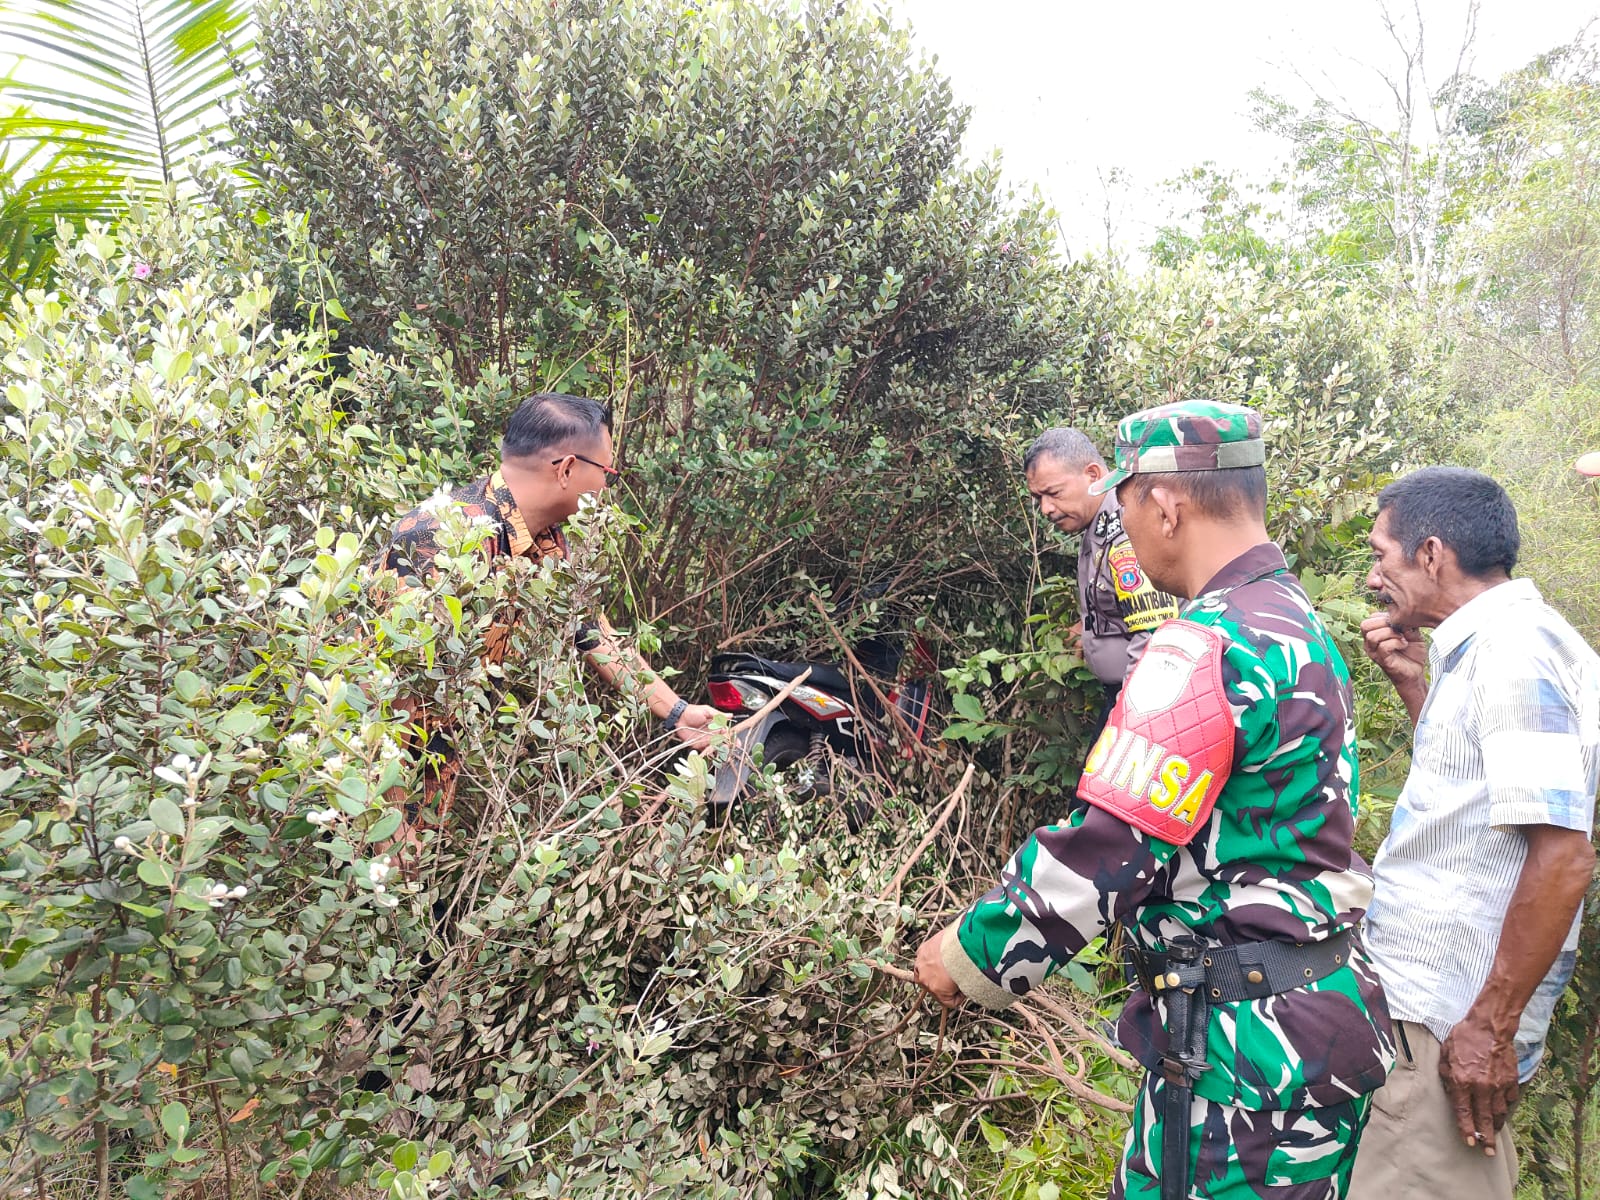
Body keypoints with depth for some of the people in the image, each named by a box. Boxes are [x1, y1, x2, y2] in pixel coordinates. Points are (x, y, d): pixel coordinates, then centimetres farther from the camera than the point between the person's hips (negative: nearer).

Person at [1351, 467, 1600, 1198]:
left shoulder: (1515, 648, -19)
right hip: (1427, 993, 9)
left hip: (1446, 1021, -9)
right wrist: (1413, 683, 10)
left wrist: (1491, 1026, -22)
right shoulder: (1483, 646, 10)